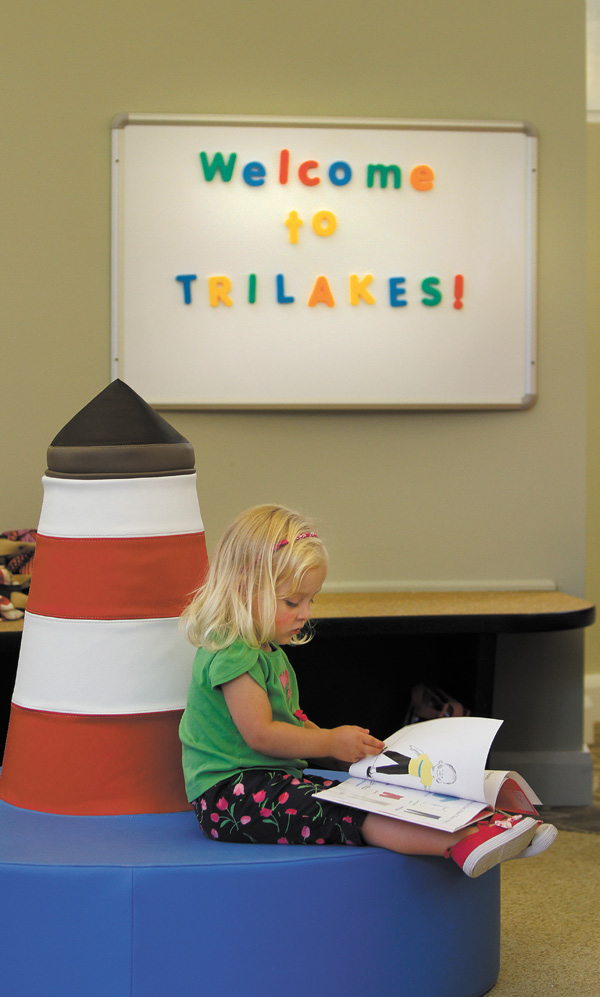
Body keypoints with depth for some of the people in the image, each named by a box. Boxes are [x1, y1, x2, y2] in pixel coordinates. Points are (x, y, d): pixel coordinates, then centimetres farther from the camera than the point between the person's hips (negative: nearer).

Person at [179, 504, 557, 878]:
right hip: (228, 792, -10)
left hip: (270, 779, 10)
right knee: (346, 813, -27)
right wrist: (330, 742, -11)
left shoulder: (265, 650, 19)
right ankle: (460, 842, -42)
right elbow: (260, 734, -20)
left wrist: (331, 737, 12)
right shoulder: (230, 653, -16)